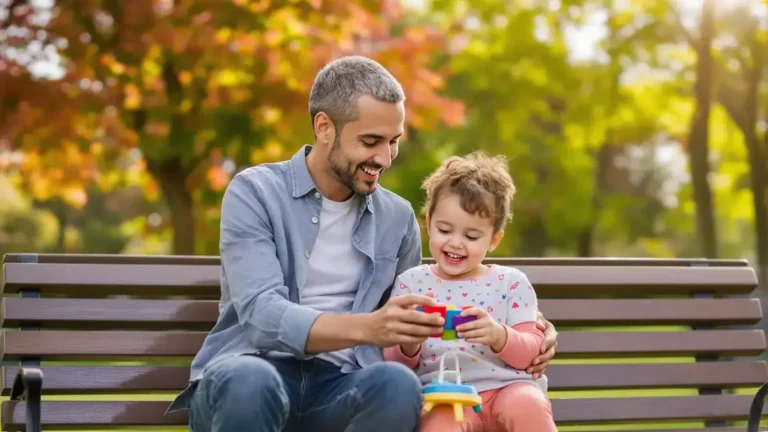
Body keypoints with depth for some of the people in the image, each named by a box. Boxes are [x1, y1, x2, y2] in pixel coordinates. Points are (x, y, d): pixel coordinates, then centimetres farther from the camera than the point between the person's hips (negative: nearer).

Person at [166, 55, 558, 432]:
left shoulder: (398, 218, 13)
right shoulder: (255, 193, -1)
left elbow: (414, 328, 22)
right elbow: (262, 316, -16)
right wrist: (365, 328, -32)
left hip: (338, 387, 3)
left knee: (397, 385, -32)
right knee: (250, 382, -40)